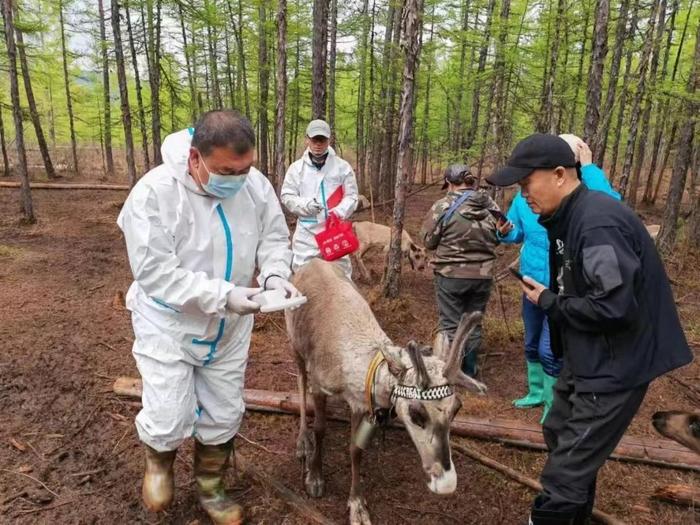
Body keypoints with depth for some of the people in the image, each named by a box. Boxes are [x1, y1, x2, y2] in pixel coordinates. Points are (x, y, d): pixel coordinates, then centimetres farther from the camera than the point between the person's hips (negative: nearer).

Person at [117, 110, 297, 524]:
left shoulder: (256, 185, -12)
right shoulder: (155, 192, -25)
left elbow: (275, 237, -1)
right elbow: (154, 272, -26)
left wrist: (274, 273, -22)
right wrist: (223, 294, -34)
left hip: (230, 328, 4)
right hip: (169, 325, -4)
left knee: (223, 416, 14)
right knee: (169, 420, -2)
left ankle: (210, 489, 42)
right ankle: (159, 460, 38)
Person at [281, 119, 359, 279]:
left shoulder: (342, 167, 1)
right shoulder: (296, 167, 4)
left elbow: (351, 196, 2)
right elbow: (286, 195, 4)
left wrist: (339, 212, -18)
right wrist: (304, 204, -16)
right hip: (307, 230, 1)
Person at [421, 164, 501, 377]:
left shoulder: (443, 206, -14)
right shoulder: (490, 206, -2)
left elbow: (428, 240, -5)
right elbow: (496, 238, 9)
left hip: (451, 275, -4)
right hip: (483, 275, 4)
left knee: (451, 324, 9)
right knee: (473, 324, 17)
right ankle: (469, 370, 29)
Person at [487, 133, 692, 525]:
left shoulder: (598, 224, -27)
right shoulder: (569, 216, 5)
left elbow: (615, 308, -29)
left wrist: (550, 303, -17)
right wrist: (549, 296, -1)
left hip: (615, 364, -10)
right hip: (588, 356, 11)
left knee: (567, 469, -3)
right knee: (560, 435, 25)